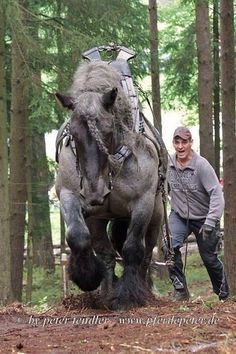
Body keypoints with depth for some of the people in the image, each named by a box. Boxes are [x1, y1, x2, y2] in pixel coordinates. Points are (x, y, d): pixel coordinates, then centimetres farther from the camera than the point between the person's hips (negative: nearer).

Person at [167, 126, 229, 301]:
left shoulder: (202, 165, -23)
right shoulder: (168, 163, -9)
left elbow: (217, 194, -26)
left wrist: (210, 222, -33)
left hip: (202, 217, -3)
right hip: (179, 216, 3)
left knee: (209, 258, 7)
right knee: (170, 246, -22)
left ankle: (223, 294, 30)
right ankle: (180, 289, -11)